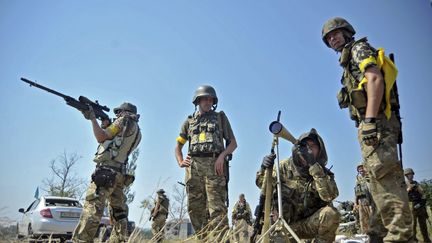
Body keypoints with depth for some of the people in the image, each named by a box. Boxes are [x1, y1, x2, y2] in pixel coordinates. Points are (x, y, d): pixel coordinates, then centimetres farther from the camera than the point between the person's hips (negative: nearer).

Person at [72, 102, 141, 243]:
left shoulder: (125, 121, 1)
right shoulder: (137, 132, 24)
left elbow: (101, 138, -5)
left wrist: (92, 118, 4)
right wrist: (106, 125, 22)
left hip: (107, 170, -9)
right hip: (119, 173, 9)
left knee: (92, 206, -16)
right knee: (118, 210, 11)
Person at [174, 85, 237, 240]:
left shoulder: (220, 117, 16)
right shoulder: (189, 121, 22)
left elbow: (233, 143, 11)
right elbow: (178, 145, 27)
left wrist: (222, 155, -8)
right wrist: (180, 162, 9)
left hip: (214, 165, -3)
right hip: (193, 167, 3)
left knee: (217, 207, -14)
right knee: (195, 208, 2)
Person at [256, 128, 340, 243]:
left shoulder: (324, 173, -5)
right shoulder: (285, 166, -4)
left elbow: (329, 195, -26)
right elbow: (261, 183, 4)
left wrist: (314, 166, -30)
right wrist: (264, 169, -19)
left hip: (310, 224, 2)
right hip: (286, 224, -1)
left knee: (331, 213, -25)